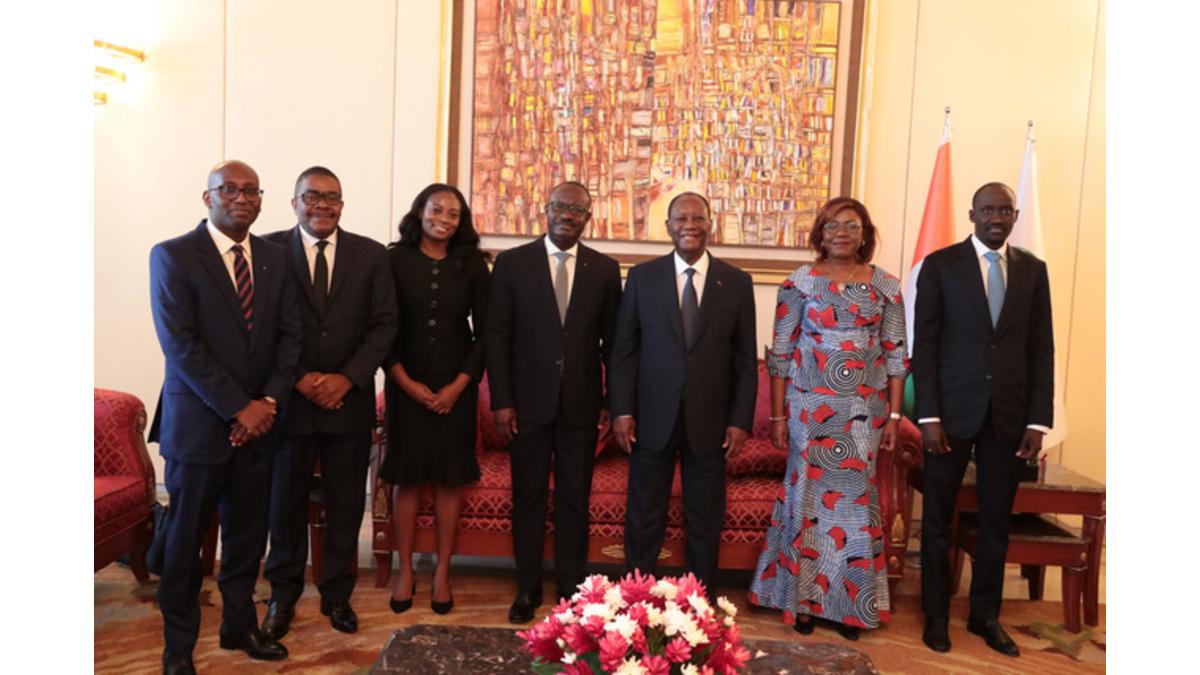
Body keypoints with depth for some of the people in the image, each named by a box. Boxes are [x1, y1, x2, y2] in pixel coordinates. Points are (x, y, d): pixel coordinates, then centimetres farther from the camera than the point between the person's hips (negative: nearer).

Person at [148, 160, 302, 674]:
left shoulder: (275, 258, 8)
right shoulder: (172, 255, -6)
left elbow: (289, 335, 5)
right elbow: (180, 345, -14)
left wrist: (267, 402, -8)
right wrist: (238, 408, -16)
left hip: (258, 421, 4)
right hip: (198, 422, -4)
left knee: (248, 534, 13)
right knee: (187, 539, 8)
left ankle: (240, 626, 31)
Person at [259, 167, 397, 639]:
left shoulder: (371, 255, 4)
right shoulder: (269, 250, 1)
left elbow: (384, 325, 1)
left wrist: (347, 378, -10)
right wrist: (298, 379, -11)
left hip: (350, 400, 1)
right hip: (289, 399, -1)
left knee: (346, 506, 8)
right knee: (286, 502, 10)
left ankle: (337, 595, 24)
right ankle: (283, 596, 27)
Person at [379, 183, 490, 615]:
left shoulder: (472, 264, 1)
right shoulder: (396, 260, -1)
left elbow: (485, 332, 1)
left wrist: (458, 386, -7)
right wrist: (406, 382, -9)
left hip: (456, 386, 1)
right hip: (406, 385, 0)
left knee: (450, 478, 5)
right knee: (407, 477, 5)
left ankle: (442, 572, 16)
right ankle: (405, 571, 17)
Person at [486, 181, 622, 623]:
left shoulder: (605, 269, 4)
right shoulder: (512, 263, 0)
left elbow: (613, 341, 6)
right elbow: (497, 336, -2)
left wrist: (612, 402, 2)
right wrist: (501, 401, -7)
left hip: (581, 404, 1)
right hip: (528, 402, -1)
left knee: (575, 500, 9)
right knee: (528, 498, 9)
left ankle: (571, 588, 24)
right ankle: (527, 589, 23)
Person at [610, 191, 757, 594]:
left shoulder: (737, 282, 2)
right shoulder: (642, 277, 1)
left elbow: (745, 358, 2)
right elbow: (623, 349, 1)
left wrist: (741, 419, -3)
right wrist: (621, 410, -6)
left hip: (710, 420, 1)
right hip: (652, 418, 0)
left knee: (705, 518, 12)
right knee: (643, 515, 10)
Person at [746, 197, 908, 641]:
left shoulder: (885, 285, 4)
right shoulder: (800, 282, -1)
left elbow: (896, 354, 5)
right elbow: (780, 352, -1)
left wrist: (894, 415, 1)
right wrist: (778, 415, -3)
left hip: (865, 407, 2)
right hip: (810, 404, -1)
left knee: (855, 497, 7)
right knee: (807, 494, 5)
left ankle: (848, 600, 22)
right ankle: (802, 595, 20)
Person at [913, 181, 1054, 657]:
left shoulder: (1033, 269, 7)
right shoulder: (941, 264, -2)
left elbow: (1041, 350, 6)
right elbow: (924, 345, -5)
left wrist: (1038, 420, 0)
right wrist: (928, 415, -11)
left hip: (1009, 414, 3)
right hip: (953, 409, -2)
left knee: (997, 519, 11)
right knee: (938, 517, 8)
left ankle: (985, 614, 27)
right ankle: (936, 614, 23)